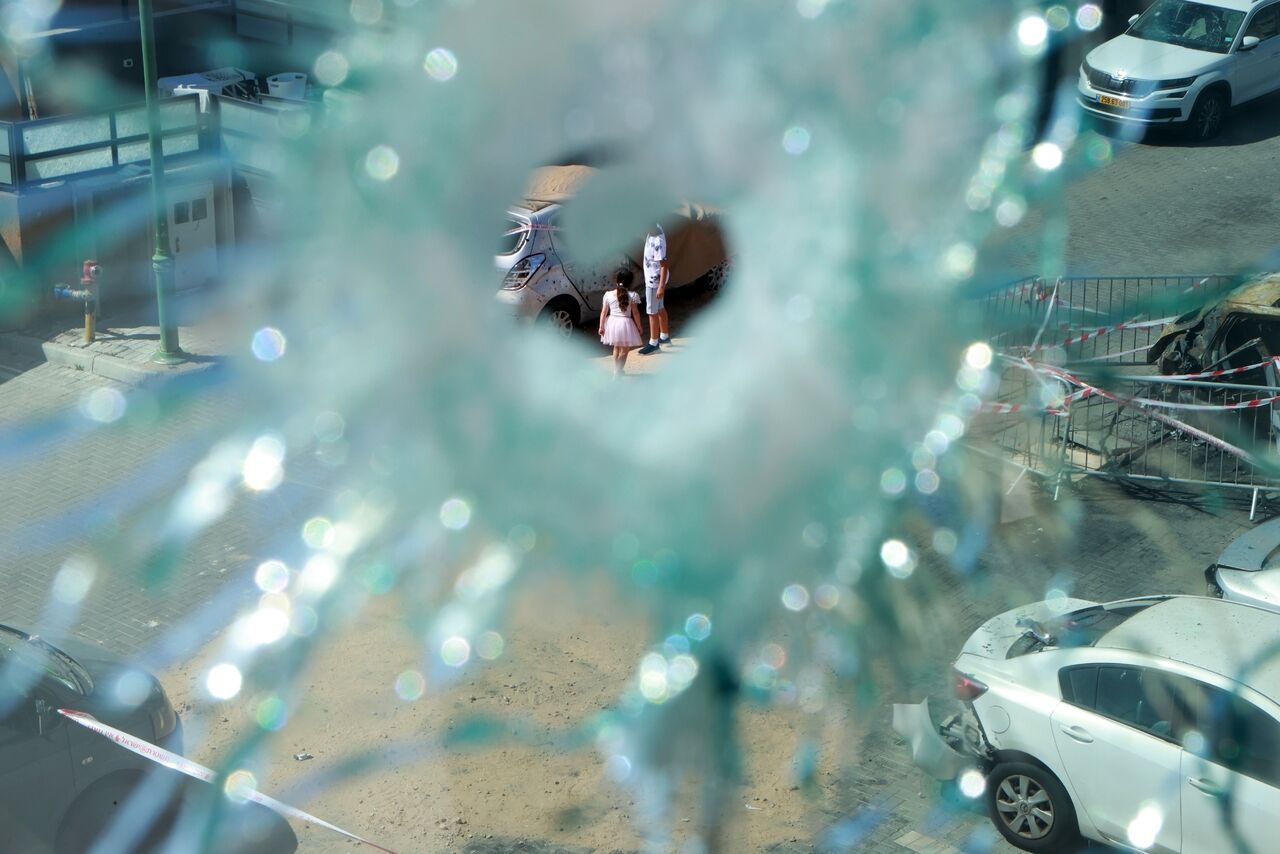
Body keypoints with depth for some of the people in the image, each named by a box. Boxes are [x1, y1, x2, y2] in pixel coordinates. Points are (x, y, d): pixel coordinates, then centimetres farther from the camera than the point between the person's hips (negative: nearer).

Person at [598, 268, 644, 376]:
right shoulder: (632, 296, -10)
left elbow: (603, 312, -2)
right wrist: (639, 327, 3)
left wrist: (601, 326, 5)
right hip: (625, 323, -4)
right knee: (624, 350, 7)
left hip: (612, 322, 4)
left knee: (616, 348, 24)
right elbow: (635, 313, -8)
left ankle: (617, 370, 35)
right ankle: (617, 373, 2)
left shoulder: (608, 295, -3)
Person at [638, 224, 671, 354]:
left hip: (655, 280, -9)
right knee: (660, 308, 23)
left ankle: (653, 343, 17)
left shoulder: (658, 241, -31)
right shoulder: (655, 229, -4)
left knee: (652, 312, 4)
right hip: (652, 278, 9)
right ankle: (665, 336, 38)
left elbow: (664, 265, -27)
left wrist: (661, 287, -25)